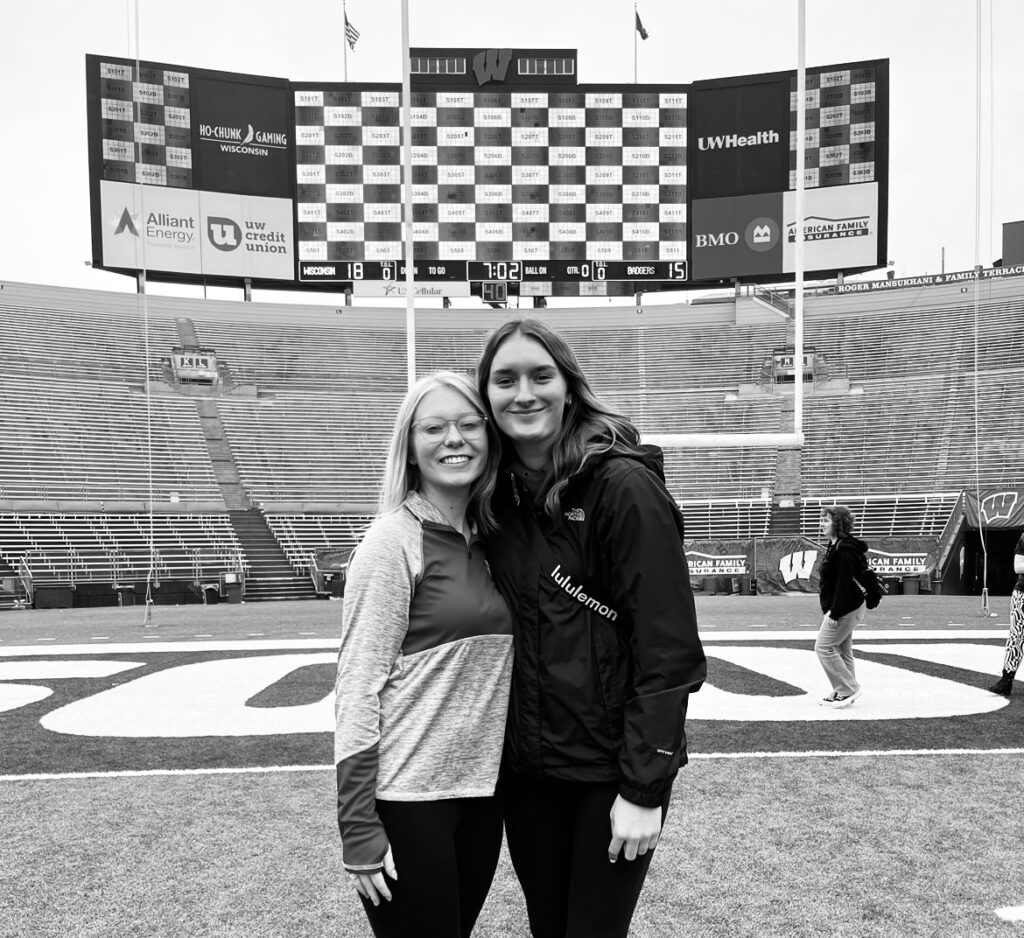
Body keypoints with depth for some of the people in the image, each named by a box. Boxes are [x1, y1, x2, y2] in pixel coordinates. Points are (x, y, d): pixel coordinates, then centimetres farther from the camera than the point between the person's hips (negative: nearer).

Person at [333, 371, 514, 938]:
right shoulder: (394, 539, -13)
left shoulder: (486, 541, 6)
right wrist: (359, 830, -15)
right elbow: (357, 686, -15)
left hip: (480, 790, 6)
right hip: (407, 799, -6)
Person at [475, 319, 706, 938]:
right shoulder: (500, 493, 3)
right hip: (525, 765, 5)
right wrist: (502, 743, 4)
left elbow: (668, 647, -17)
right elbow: (501, 627, 9)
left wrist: (645, 788, -17)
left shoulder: (626, 485, -15)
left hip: (610, 769, -5)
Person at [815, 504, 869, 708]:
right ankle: (842, 692, 22)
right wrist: (831, 610, 20)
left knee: (824, 647, -6)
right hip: (848, 607, 11)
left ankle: (848, 689, 1)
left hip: (845, 609, -11)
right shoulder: (835, 546, 13)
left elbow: (843, 583, -25)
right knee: (842, 650, 15)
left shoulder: (844, 550, -21)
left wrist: (835, 613, -25)